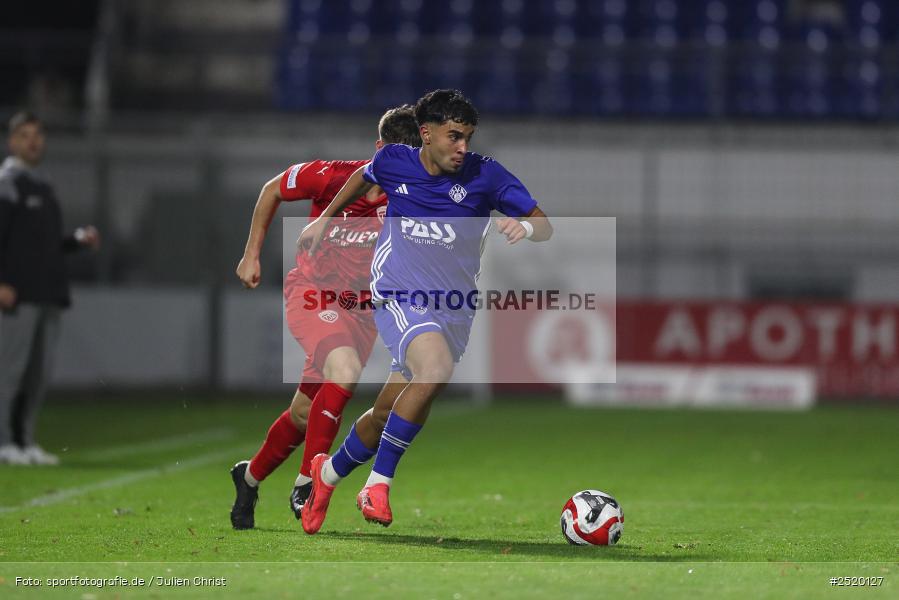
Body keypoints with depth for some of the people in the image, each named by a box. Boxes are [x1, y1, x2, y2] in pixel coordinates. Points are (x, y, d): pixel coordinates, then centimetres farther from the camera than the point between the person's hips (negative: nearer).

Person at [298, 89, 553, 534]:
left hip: (453, 310, 3)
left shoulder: (485, 175, -6)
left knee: (397, 415, 5)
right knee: (435, 369, -32)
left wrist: (525, 226, -25)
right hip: (398, 297, -3)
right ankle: (378, 484, -21)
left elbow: (544, 226, -3)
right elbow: (363, 178, 23)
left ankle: (331, 471, 32)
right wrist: (324, 220, 29)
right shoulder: (394, 162, -2)